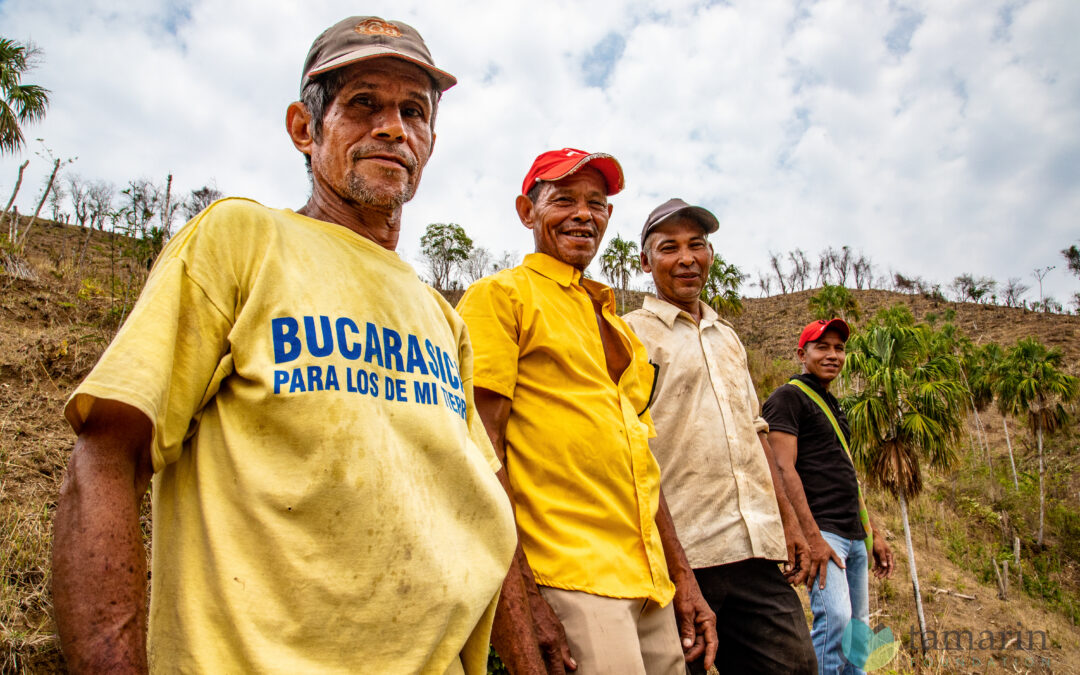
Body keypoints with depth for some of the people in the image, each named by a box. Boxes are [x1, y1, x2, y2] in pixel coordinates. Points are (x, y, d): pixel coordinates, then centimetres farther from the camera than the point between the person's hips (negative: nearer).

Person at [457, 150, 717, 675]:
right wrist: (517, 601, -19)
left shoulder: (613, 322, 20)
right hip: (566, 584, -7)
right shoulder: (500, 296, -2)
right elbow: (480, 454, -12)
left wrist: (682, 577, 16)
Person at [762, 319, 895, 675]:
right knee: (836, 616, -22)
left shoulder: (832, 405, 22)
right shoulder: (788, 397, -4)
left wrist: (873, 533, 22)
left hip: (854, 535, 9)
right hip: (821, 530, -9)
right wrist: (812, 537, -22)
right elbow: (784, 469, -15)